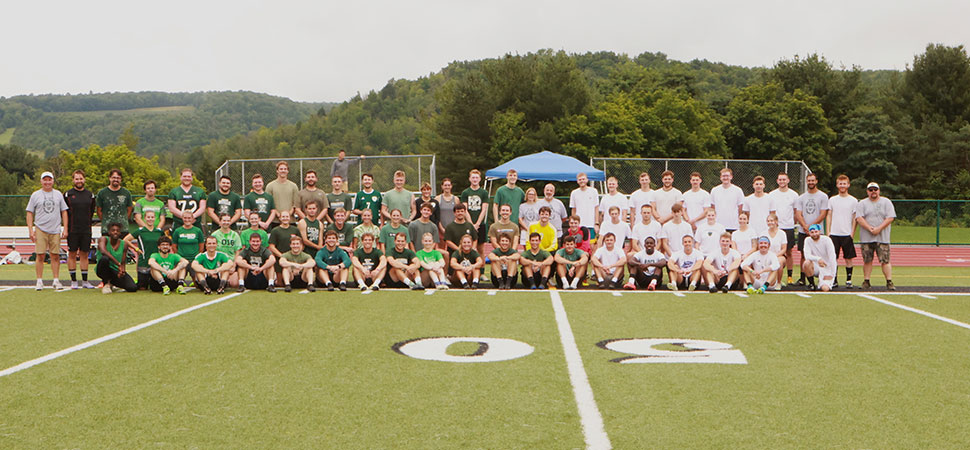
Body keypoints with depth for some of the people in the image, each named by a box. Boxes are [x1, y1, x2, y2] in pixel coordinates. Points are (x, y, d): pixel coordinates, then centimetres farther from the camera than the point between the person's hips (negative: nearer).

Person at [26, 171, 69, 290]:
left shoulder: (58, 194, 12)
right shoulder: (35, 195, 6)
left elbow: (64, 212, 13)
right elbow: (30, 213, 6)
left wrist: (65, 228, 4)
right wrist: (31, 230, -3)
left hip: (55, 230, 2)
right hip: (40, 230, -1)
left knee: (55, 256, 1)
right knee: (40, 255, -4)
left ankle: (56, 280, 6)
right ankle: (39, 281, 1)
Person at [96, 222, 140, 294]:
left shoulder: (124, 245, 2)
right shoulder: (103, 239, -9)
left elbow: (123, 263, 4)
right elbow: (103, 251, -31)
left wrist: (122, 270, -20)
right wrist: (118, 264, -37)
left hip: (116, 271, 4)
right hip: (103, 270, -4)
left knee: (133, 288, -19)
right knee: (105, 258, -38)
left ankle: (111, 282, 14)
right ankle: (106, 283, -11)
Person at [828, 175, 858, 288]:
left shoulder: (853, 201, 2)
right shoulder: (832, 200, 9)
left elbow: (855, 219, 2)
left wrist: (852, 233, -6)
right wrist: (828, 231, 3)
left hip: (847, 234, -2)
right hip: (834, 234, 2)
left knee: (848, 258, 1)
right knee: (833, 258, 1)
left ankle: (849, 280, 10)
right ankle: (834, 281, 8)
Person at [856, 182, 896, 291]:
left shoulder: (886, 202, 7)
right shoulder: (862, 203, 8)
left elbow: (890, 218, -2)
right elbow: (859, 218, -4)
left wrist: (879, 228, -14)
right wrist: (869, 228, -17)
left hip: (882, 238, -1)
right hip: (866, 238, 1)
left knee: (885, 260, -6)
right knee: (867, 260, 3)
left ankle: (889, 282, -6)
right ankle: (866, 281, 10)